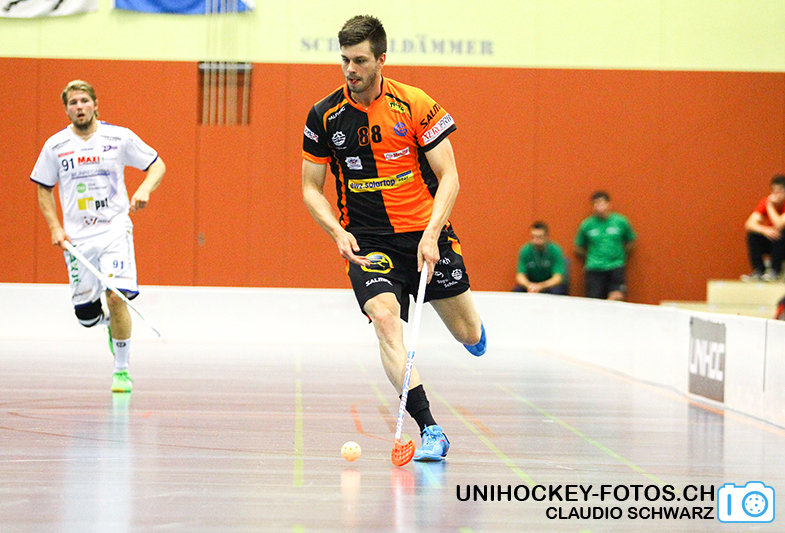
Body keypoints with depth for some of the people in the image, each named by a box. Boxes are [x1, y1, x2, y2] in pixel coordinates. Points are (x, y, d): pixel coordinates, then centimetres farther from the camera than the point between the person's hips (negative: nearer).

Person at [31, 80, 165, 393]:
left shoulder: (119, 137, -1)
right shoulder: (55, 146, 3)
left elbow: (158, 165, 5)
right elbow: (44, 190, 13)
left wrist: (144, 189, -14)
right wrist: (55, 227, 1)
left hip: (114, 229, -2)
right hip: (77, 236, 2)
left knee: (116, 297, -20)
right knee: (85, 315, 0)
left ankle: (122, 370, -6)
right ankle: (111, 322, 38)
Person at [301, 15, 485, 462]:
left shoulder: (416, 106, -10)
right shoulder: (324, 116, -4)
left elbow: (449, 177, -9)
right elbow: (311, 188, 4)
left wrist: (430, 235, -22)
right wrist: (337, 232, -14)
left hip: (426, 234, 0)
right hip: (366, 239, 0)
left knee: (467, 334, 7)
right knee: (385, 318, -26)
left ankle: (476, 329, 49)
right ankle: (429, 430, -24)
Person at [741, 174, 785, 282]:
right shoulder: (765, 202, -6)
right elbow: (749, 224, -18)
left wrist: (770, 206, -22)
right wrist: (765, 230, -37)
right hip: (770, 242, 4)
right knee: (752, 234, -21)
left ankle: (774, 272, -25)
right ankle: (758, 272, -20)